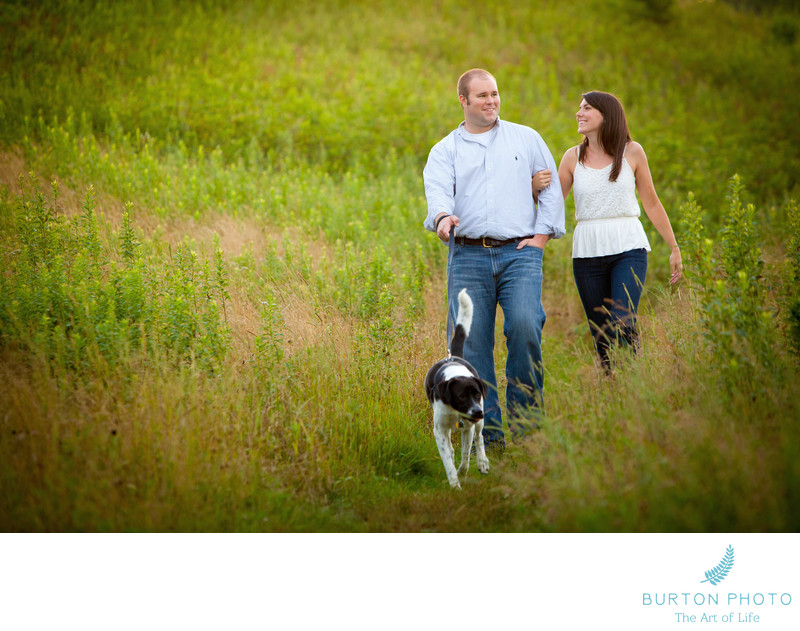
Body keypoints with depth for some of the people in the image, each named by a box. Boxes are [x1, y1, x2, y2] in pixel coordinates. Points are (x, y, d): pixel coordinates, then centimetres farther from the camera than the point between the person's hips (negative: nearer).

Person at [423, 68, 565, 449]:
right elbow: (438, 190, -5)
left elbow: (551, 190, 16)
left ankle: (527, 421, -6)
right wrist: (442, 216, -27)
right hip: (468, 256, 1)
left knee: (524, 327, -20)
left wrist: (542, 236, 3)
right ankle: (487, 432, 0)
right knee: (470, 342, -6)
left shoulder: (526, 139, 17)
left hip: (520, 252, -1)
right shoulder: (445, 150, 14)